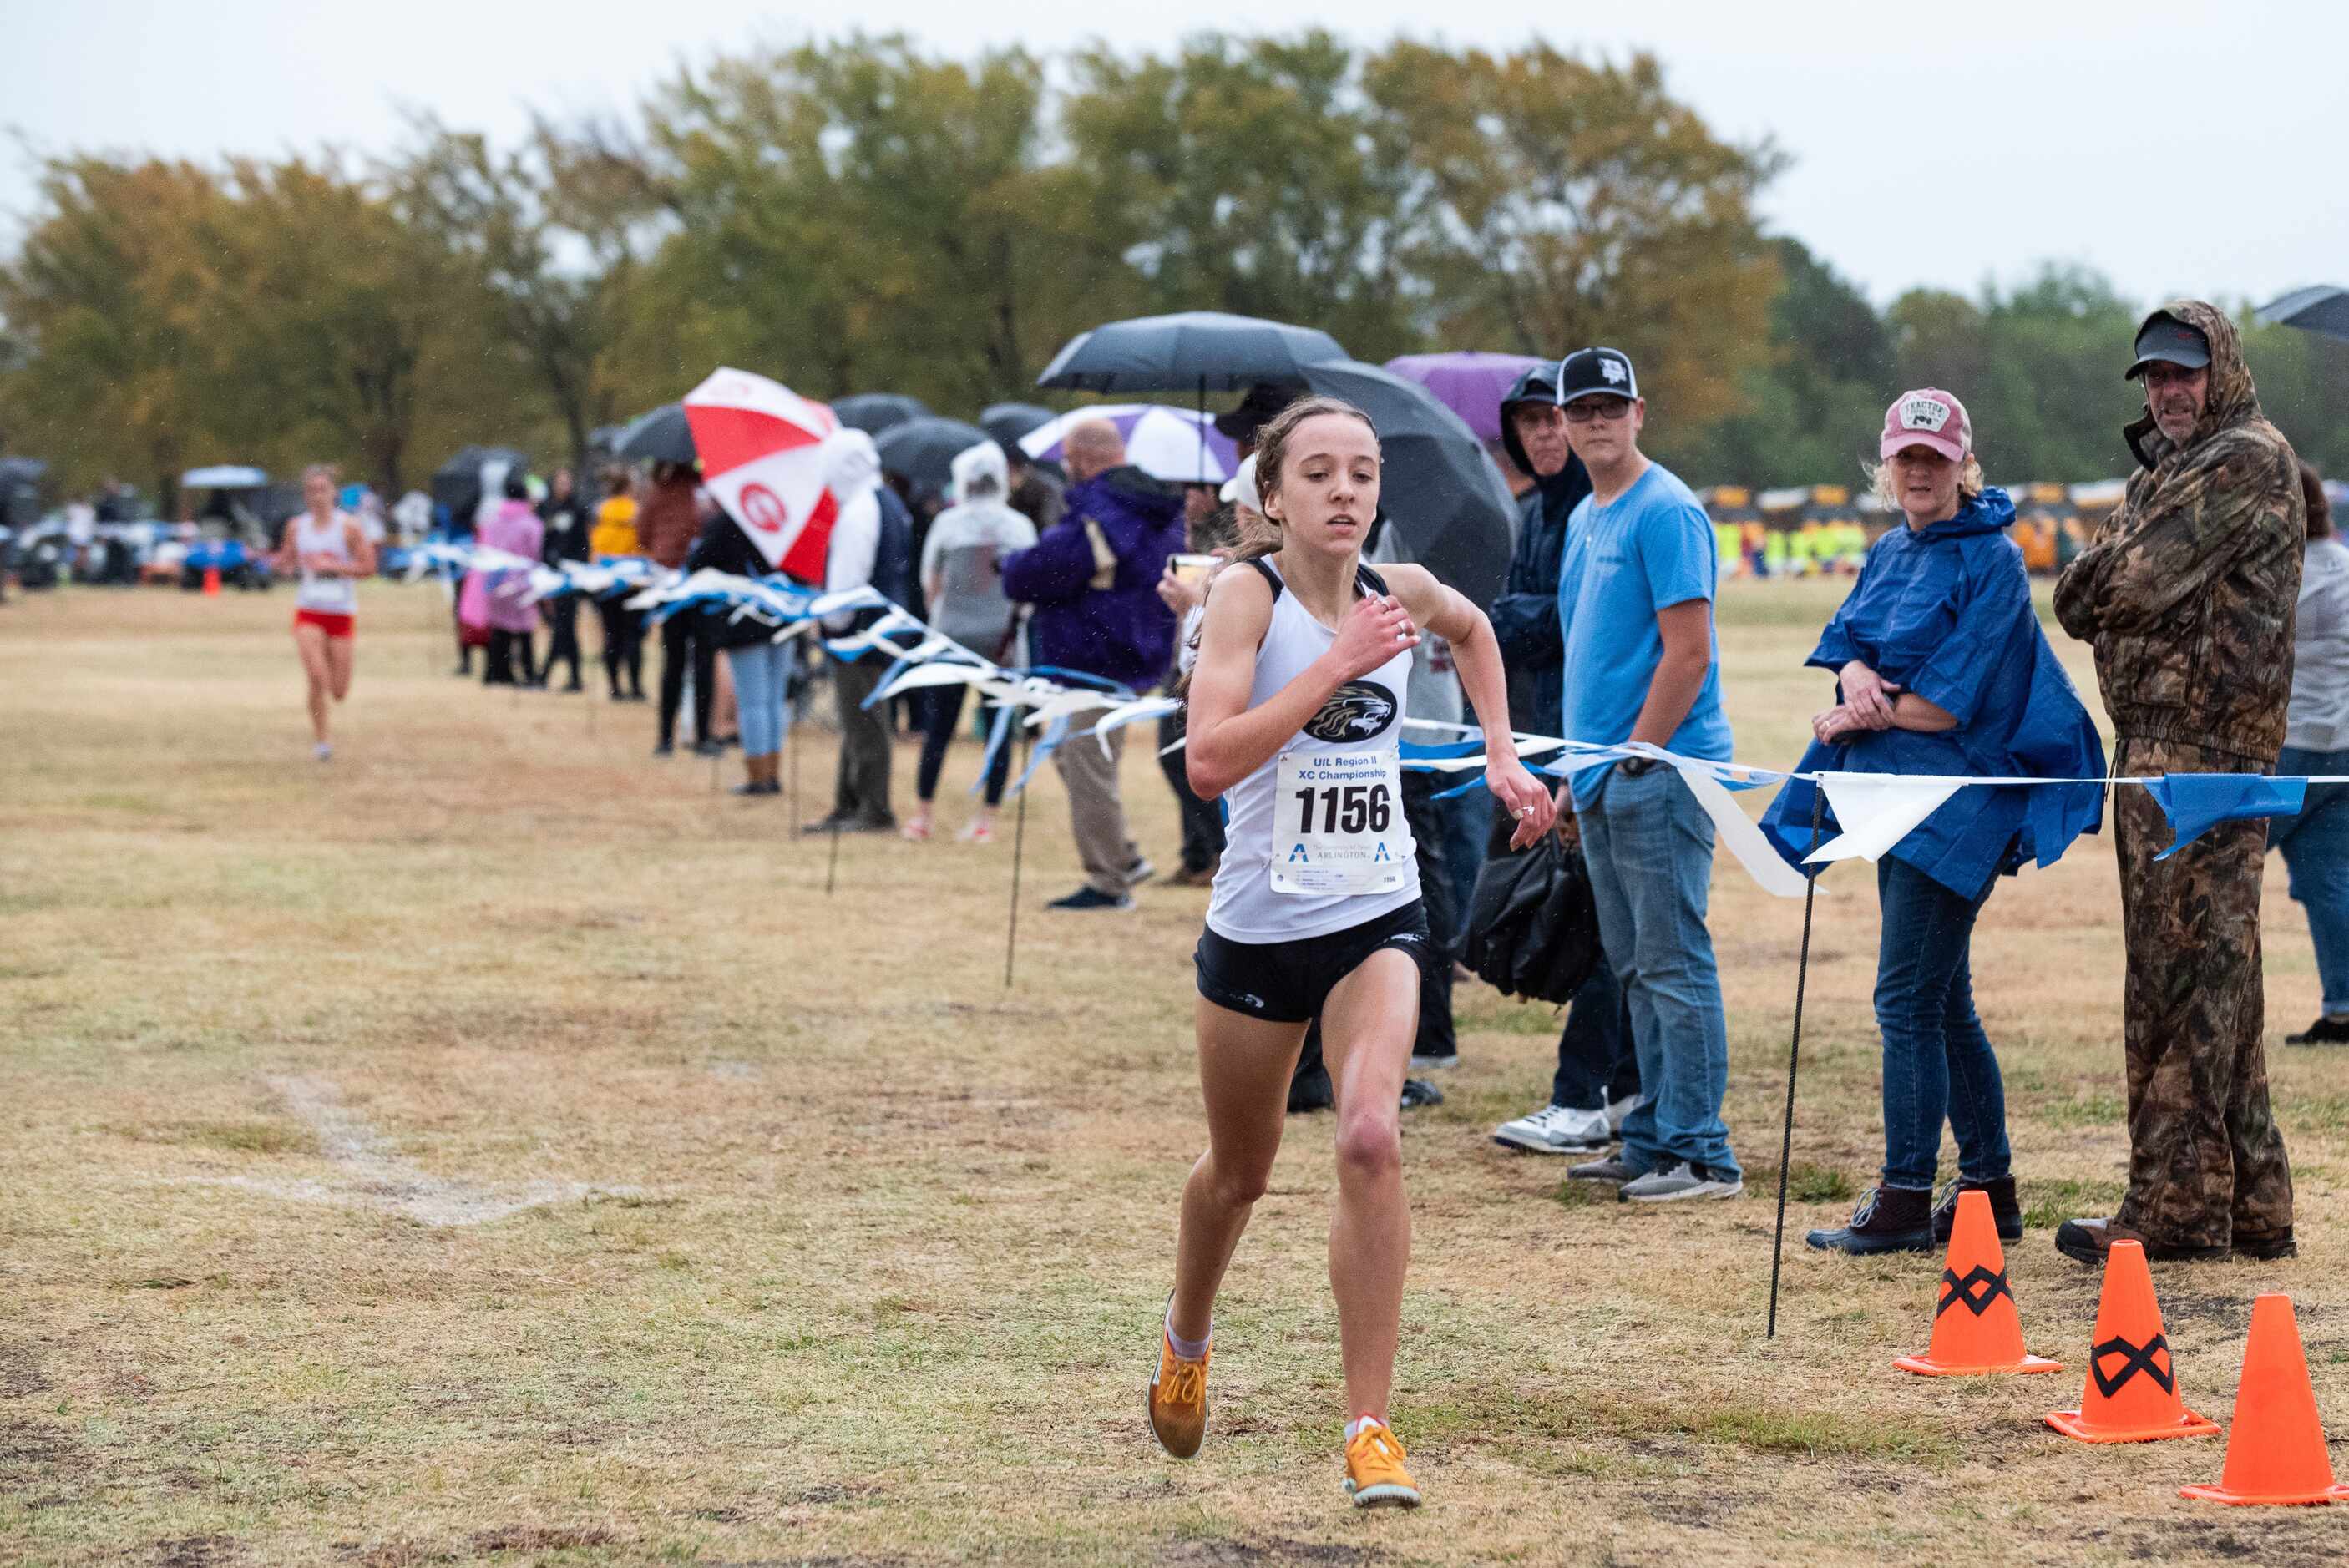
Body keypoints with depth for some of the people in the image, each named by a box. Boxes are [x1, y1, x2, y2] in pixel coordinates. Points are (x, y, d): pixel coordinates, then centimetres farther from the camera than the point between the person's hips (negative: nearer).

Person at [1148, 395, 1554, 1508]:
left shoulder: (1400, 593, 0)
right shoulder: (1247, 594, -13)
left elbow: (1472, 628, 26)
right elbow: (1209, 761, -27)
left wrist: (1501, 757, 16)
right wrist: (1336, 665, -27)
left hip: (1376, 922, 2)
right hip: (1259, 926, -2)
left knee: (1370, 1137, -22)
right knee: (1239, 1169, 17)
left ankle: (1369, 1426, -16)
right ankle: (1186, 1336, 49)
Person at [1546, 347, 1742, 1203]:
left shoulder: (1665, 512, -11)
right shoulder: (1584, 519, 17)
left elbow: (1688, 653, -17)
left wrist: (1633, 757, -16)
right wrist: (1580, 767, 17)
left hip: (1660, 771, -9)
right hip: (1604, 776, 9)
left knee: (1674, 964, -7)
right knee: (1637, 967, 13)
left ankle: (1701, 1154, -5)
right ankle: (1653, 1140, 19)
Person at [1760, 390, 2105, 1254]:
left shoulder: (1993, 560, -11)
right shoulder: (1889, 555, 14)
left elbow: (1950, 701, -16)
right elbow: (1847, 645, 8)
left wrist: (1859, 719, -8)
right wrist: (1857, 675, -15)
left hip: (1955, 803, -9)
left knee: (1907, 1000, -10)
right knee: (1944, 1004, 12)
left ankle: (1905, 1202, -7)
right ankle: (1991, 1191, 19)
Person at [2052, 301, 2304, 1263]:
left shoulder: (2246, 462, -10)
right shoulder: (2164, 469, 22)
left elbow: (2133, 580, -16)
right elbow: (2083, 600, 18)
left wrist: (2093, 581, 4)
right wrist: (2097, 589, -2)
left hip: (2204, 748, -10)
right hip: (2158, 747, 10)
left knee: (2183, 976, -8)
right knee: (2213, 977, 12)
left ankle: (2177, 1207, -6)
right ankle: (2250, 1204, 17)